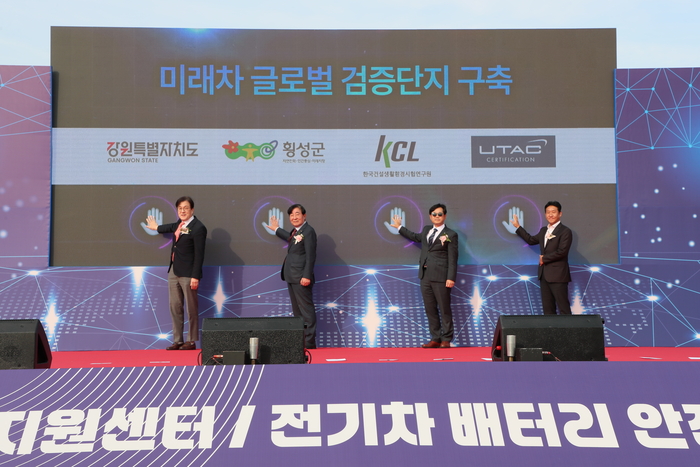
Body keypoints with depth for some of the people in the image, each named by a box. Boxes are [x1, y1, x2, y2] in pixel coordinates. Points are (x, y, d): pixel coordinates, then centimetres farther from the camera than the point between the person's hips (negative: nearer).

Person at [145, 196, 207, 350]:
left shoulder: (198, 228, -13)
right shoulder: (180, 224, 11)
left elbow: (199, 254, -16)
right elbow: (173, 228, 37)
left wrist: (195, 277, -19)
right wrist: (157, 227, 55)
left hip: (188, 274, -8)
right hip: (174, 272, 8)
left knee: (191, 308, -1)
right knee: (175, 307, 9)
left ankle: (191, 341, 8)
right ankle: (177, 340, 15)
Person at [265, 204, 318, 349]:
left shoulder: (308, 231, -13)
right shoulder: (296, 231, 15)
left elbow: (310, 255, -18)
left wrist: (307, 276, -23)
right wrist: (276, 229, 50)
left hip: (301, 278, -10)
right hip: (292, 277, 10)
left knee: (306, 309, -6)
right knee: (296, 310, 15)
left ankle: (309, 342, -3)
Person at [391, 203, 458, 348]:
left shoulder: (450, 235, -3)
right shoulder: (426, 230, 17)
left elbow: (452, 258, -7)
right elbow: (416, 237, 38)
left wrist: (451, 278, -16)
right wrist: (400, 227, 45)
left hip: (440, 276, -6)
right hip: (425, 275, 6)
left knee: (444, 309, -2)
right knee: (430, 309, 7)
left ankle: (446, 340, 5)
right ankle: (435, 339, 13)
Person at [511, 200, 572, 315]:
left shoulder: (565, 231, -8)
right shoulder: (543, 230, 16)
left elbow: (562, 251, -18)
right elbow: (531, 240, 31)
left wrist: (544, 258, -8)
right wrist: (518, 227, 32)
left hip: (558, 275, -8)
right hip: (544, 274, 8)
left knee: (563, 308, -7)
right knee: (547, 308, 8)